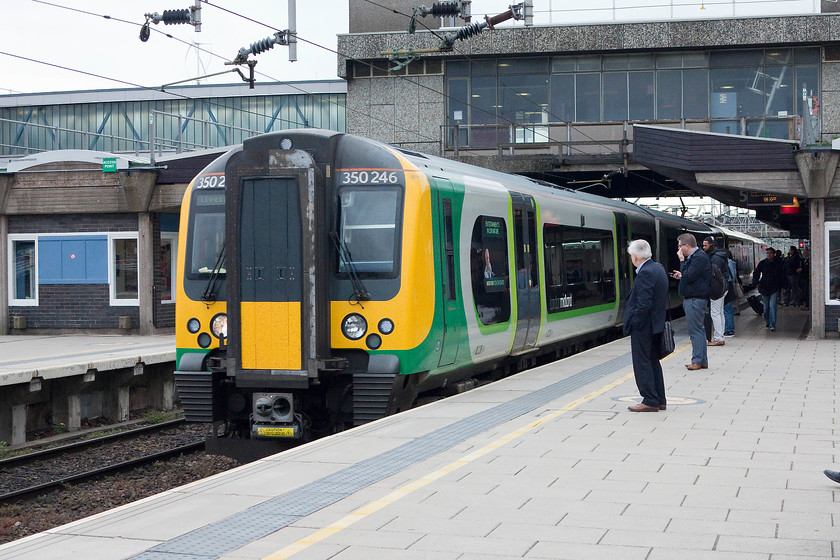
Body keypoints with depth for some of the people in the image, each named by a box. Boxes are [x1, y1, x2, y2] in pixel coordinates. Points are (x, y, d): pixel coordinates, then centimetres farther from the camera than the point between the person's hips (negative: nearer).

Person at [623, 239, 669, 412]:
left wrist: (634, 323, -15)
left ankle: (650, 401, -1)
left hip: (643, 326, -10)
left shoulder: (645, 273, -20)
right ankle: (659, 400, 21)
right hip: (657, 324, 10)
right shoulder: (658, 268, 10)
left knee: (642, 363, -3)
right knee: (653, 362, 16)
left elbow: (644, 304, -25)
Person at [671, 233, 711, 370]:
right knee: (698, 329, 12)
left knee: (695, 330, -7)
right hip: (692, 298, 11)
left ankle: (697, 361, -3)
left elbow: (689, 277, -21)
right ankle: (702, 361, 17)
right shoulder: (694, 257, 17)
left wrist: (682, 261, -13)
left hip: (695, 299, -11)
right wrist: (681, 276, 10)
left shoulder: (700, 258, -15)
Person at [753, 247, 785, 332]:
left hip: (775, 289, -2)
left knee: (772, 306, -13)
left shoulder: (778, 264, 1)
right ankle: (768, 323, 28)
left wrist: (782, 286, 12)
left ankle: (772, 325, -15)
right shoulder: (762, 263, 2)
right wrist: (756, 282, -13)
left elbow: (782, 277, 12)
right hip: (764, 288, 2)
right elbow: (756, 273, 3)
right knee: (766, 307, 10)